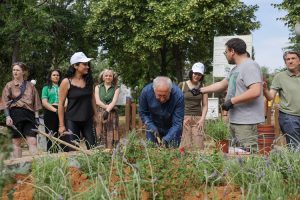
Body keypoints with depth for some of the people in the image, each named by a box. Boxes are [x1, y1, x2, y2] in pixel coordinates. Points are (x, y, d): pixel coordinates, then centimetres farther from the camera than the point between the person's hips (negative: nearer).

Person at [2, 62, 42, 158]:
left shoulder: (30, 86, 12)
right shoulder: (9, 85, 8)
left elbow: (35, 103, 13)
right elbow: (5, 103, 2)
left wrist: (36, 117, 5)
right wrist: (7, 116, -11)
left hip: (29, 115, 1)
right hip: (15, 115, -1)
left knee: (33, 141, -7)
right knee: (17, 142, 2)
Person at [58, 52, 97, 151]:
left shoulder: (89, 80, 4)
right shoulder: (66, 82, -9)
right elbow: (61, 104, -7)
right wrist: (61, 125, -8)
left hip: (88, 120, 4)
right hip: (72, 121, -4)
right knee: (72, 151, 1)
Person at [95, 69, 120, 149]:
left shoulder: (116, 88, 8)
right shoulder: (98, 87, 11)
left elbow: (114, 101, -6)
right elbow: (97, 101, 0)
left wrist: (107, 111, -22)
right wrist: (107, 107, -12)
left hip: (112, 114, -1)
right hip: (100, 113, 1)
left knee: (111, 136, -5)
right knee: (101, 136, -3)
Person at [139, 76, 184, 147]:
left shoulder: (178, 95, -30)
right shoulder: (146, 91, -26)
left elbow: (177, 123, -27)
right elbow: (143, 113, -9)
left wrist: (167, 139, -38)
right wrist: (152, 127, -21)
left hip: (172, 129, -1)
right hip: (153, 126, 1)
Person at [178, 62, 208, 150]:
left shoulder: (203, 87, 11)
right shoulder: (182, 85, 4)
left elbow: (205, 105, 10)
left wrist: (202, 119, -3)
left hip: (198, 119, 2)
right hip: (184, 118, -2)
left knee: (198, 145, -8)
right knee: (185, 145, -10)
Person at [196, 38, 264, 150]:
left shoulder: (250, 66, -12)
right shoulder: (236, 69, 19)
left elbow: (255, 92, -24)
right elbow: (222, 84, 30)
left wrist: (232, 101, -18)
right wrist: (201, 90, 31)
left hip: (246, 122, -10)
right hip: (235, 120, 10)